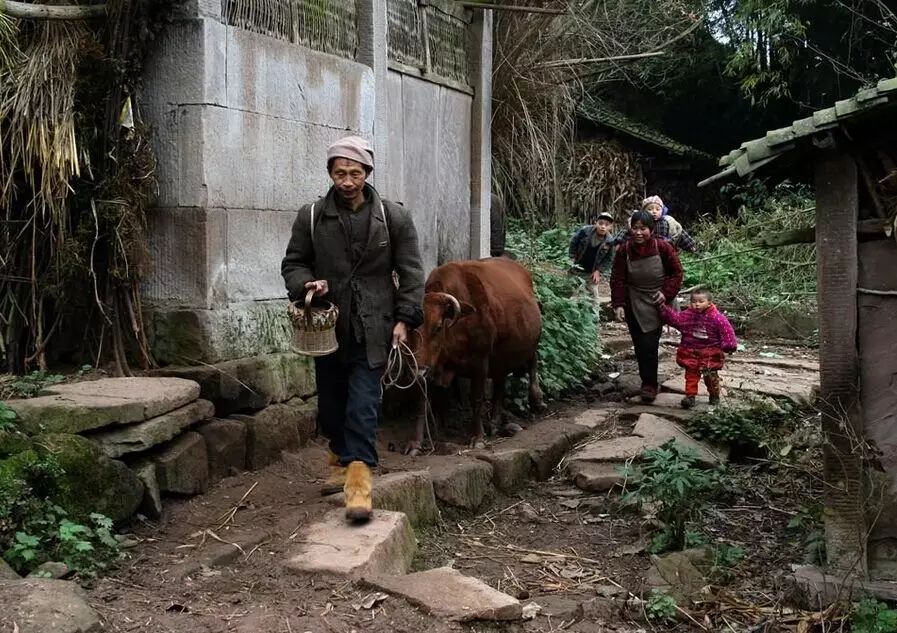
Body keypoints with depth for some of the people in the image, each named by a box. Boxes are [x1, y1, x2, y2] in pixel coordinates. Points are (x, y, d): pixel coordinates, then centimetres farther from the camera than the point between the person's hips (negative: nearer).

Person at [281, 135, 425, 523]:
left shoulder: (394, 217, -1)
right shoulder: (310, 217, 1)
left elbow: (411, 272, 1)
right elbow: (293, 264, 10)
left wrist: (405, 318, -6)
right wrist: (306, 283, -12)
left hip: (372, 328, -2)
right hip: (328, 327, 3)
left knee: (363, 404, -9)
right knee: (331, 402, 15)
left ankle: (359, 476, -6)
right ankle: (341, 458, 37)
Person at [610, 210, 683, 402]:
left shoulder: (663, 248, -11)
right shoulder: (624, 250, -8)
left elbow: (676, 273, 0)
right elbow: (618, 279, -5)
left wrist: (666, 293, -11)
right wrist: (619, 304, -13)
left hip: (656, 303, -2)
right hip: (634, 305, 2)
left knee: (650, 345, -9)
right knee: (640, 345, 4)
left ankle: (649, 384, 4)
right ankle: (649, 382, 18)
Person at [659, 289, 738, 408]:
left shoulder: (716, 317, -12)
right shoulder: (688, 314, -2)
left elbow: (726, 330, -11)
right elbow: (675, 319, -7)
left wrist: (729, 345, -15)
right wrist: (663, 309, -17)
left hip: (710, 352, -3)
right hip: (690, 351, 3)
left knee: (710, 375, 4)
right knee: (691, 374, 5)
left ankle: (714, 395, 25)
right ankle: (690, 395, 11)